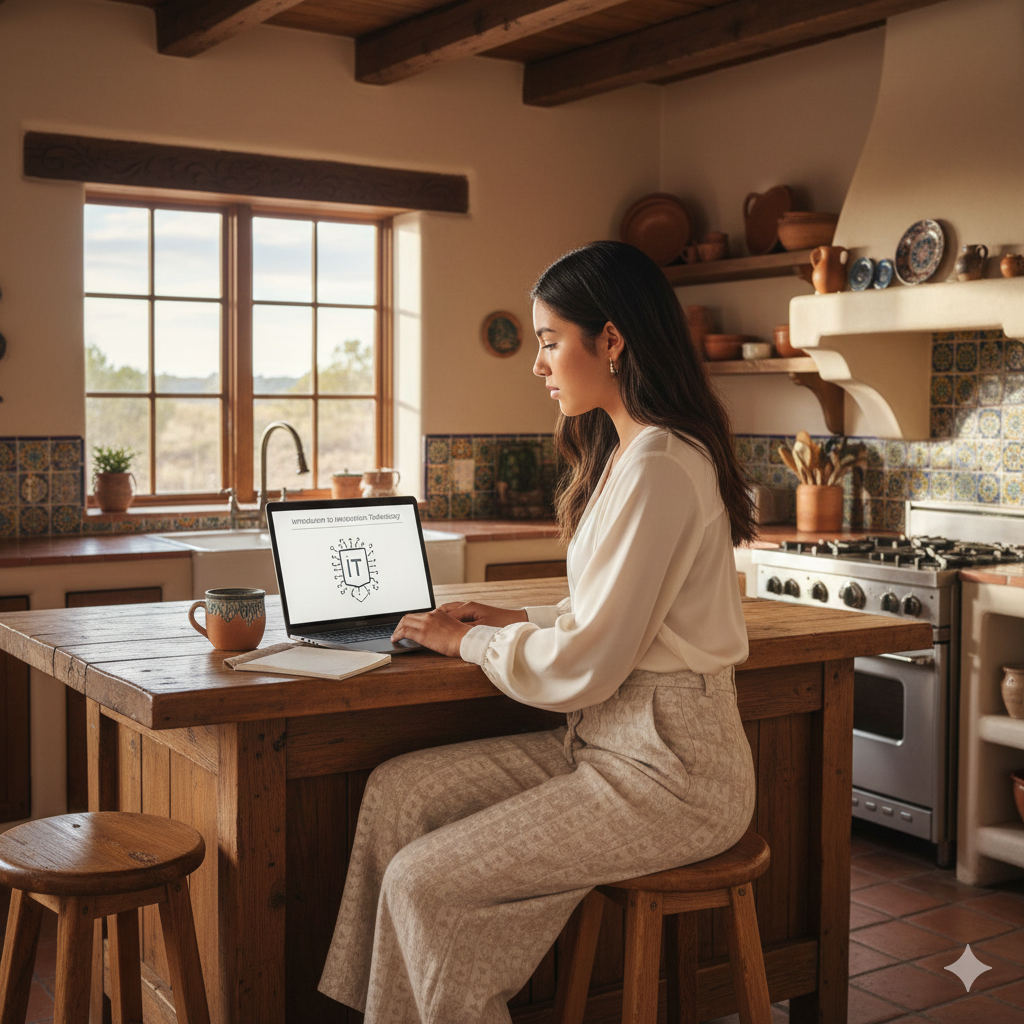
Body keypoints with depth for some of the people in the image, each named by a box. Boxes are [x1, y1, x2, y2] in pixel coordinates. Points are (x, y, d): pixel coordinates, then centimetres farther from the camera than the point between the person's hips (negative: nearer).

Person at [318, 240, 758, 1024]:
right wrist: (516, 620, 9)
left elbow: (585, 666, -20)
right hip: (614, 744, 10)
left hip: (666, 773, -10)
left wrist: (469, 641, -5)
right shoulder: (632, 451, 13)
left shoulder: (657, 467, -20)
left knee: (423, 884, -13)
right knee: (398, 792, 0)